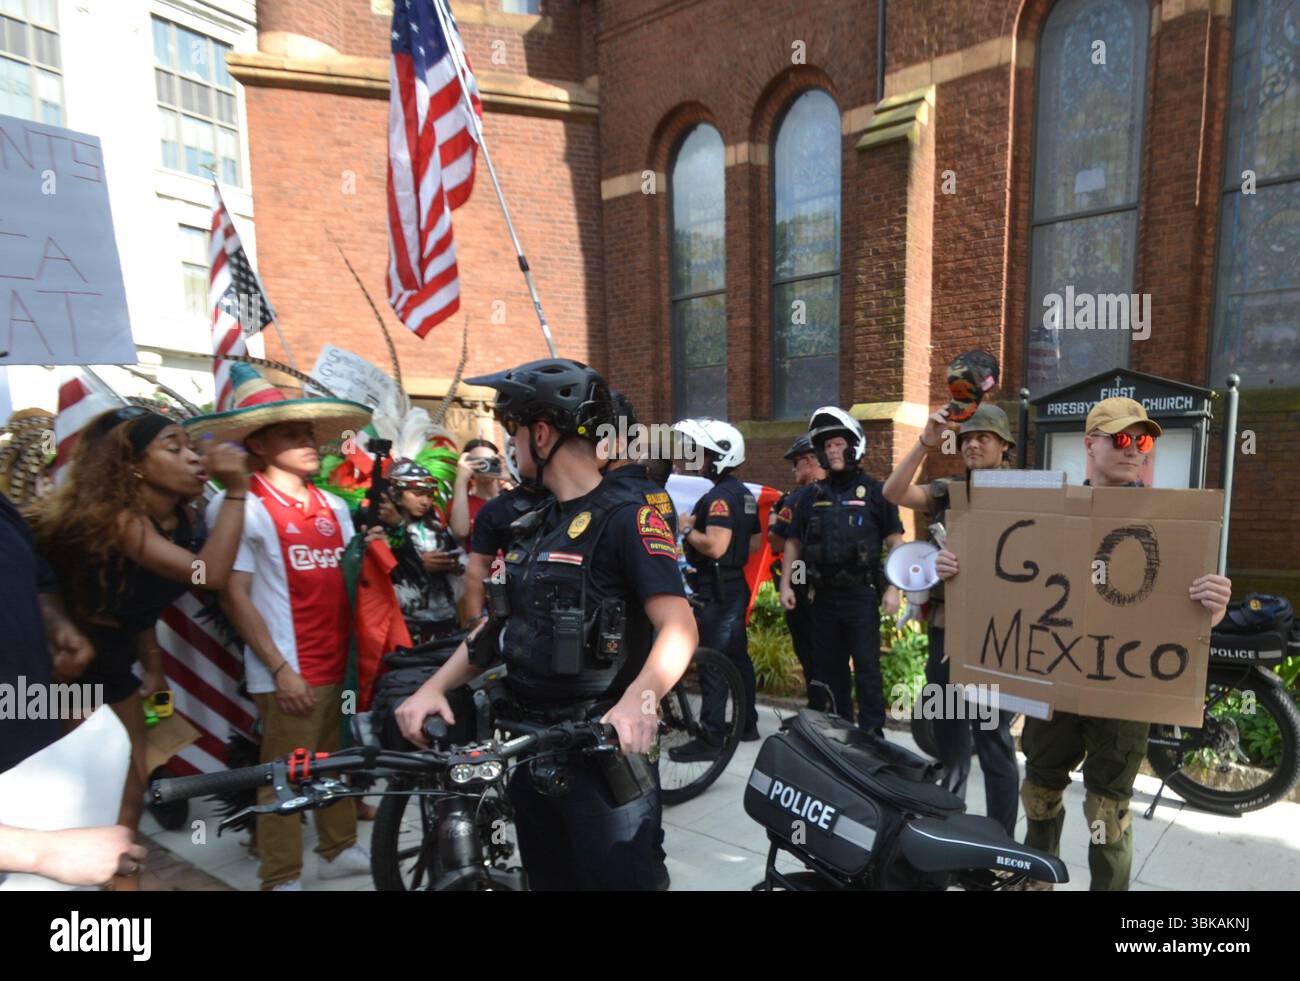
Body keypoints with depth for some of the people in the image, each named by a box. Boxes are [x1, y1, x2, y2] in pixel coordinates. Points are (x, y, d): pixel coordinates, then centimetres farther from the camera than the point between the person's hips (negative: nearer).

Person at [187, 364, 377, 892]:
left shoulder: (333, 505, 10)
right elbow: (234, 596, -13)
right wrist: (280, 669, -16)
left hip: (342, 662, 6)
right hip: (290, 672, -6)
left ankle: (340, 850, 38)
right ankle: (281, 879, 23)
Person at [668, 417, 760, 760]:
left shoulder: (719, 496, -18)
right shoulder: (744, 494, 13)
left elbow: (715, 546, -29)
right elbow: (753, 543, 18)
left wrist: (687, 529, -15)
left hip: (716, 592, -10)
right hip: (736, 586, 10)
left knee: (712, 665, -5)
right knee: (738, 658, 18)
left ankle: (710, 739, 1)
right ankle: (747, 723, 29)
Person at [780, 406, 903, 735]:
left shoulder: (873, 491, -1)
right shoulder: (812, 496, 10)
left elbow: (894, 542, -2)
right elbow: (793, 542, 13)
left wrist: (893, 589, -8)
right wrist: (785, 583, 5)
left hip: (861, 594, -4)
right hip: (824, 594, 4)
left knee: (866, 666, -2)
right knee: (829, 667, 12)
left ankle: (872, 732, 10)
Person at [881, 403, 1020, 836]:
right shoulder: (947, 491, 8)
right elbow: (893, 492, -7)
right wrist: (925, 443, -15)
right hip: (945, 629, 5)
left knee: (993, 741, 2)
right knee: (948, 736, 18)